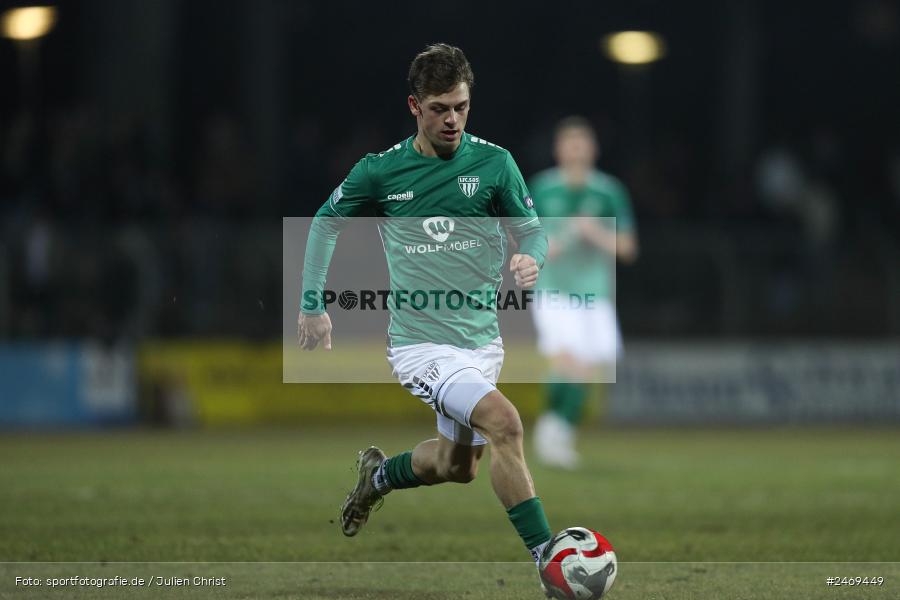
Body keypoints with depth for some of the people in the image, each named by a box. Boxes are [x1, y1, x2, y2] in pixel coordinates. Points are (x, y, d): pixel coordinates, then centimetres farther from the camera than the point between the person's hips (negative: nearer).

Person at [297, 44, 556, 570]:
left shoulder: (494, 163, -3)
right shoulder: (381, 171, -6)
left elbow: (533, 231, 3)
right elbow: (326, 223, 10)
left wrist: (532, 258, -21)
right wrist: (313, 305, 8)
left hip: (482, 340, 5)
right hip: (421, 343, -5)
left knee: (459, 465, 19)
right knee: (504, 422, -27)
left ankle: (378, 476, 50)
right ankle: (546, 558, -25)